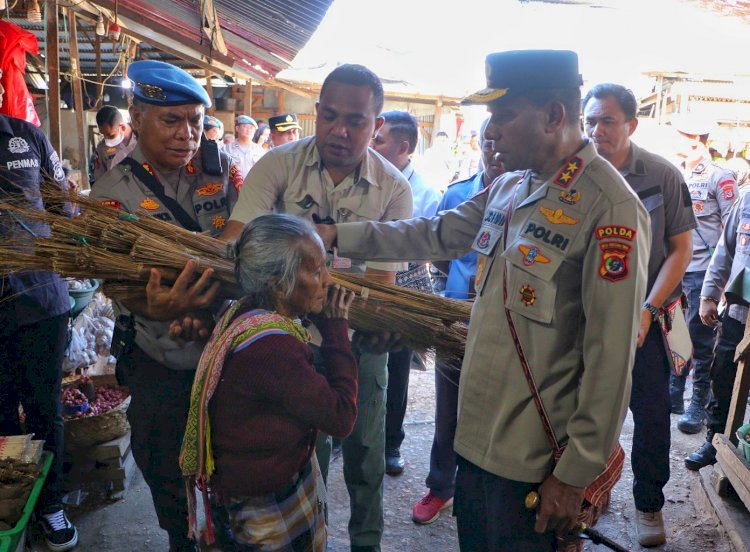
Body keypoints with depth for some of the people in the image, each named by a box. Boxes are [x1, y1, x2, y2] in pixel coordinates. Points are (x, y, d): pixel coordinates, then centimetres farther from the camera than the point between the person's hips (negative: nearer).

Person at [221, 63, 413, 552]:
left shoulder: (394, 189, -11)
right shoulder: (278, 166, -12)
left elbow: (382, 277, -15)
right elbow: (236, 239, -23)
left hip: (360, 337, 1)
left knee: (365, 450, 14)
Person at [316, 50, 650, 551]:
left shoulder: (610, 209, -20)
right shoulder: (509, 188, 6)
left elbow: (610, 360, -20)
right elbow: (436, 235, 16)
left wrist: (576, 475, -16)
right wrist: (339, 236, 12)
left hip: (533, 465, -7)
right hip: (476, 438, 7)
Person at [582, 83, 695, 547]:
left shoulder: (663, 175, -10)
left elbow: (681, 249, -5)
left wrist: (647, 310, -15)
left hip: (646, 315, 0)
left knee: (652, 413, 7)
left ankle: (649, 504, 27)